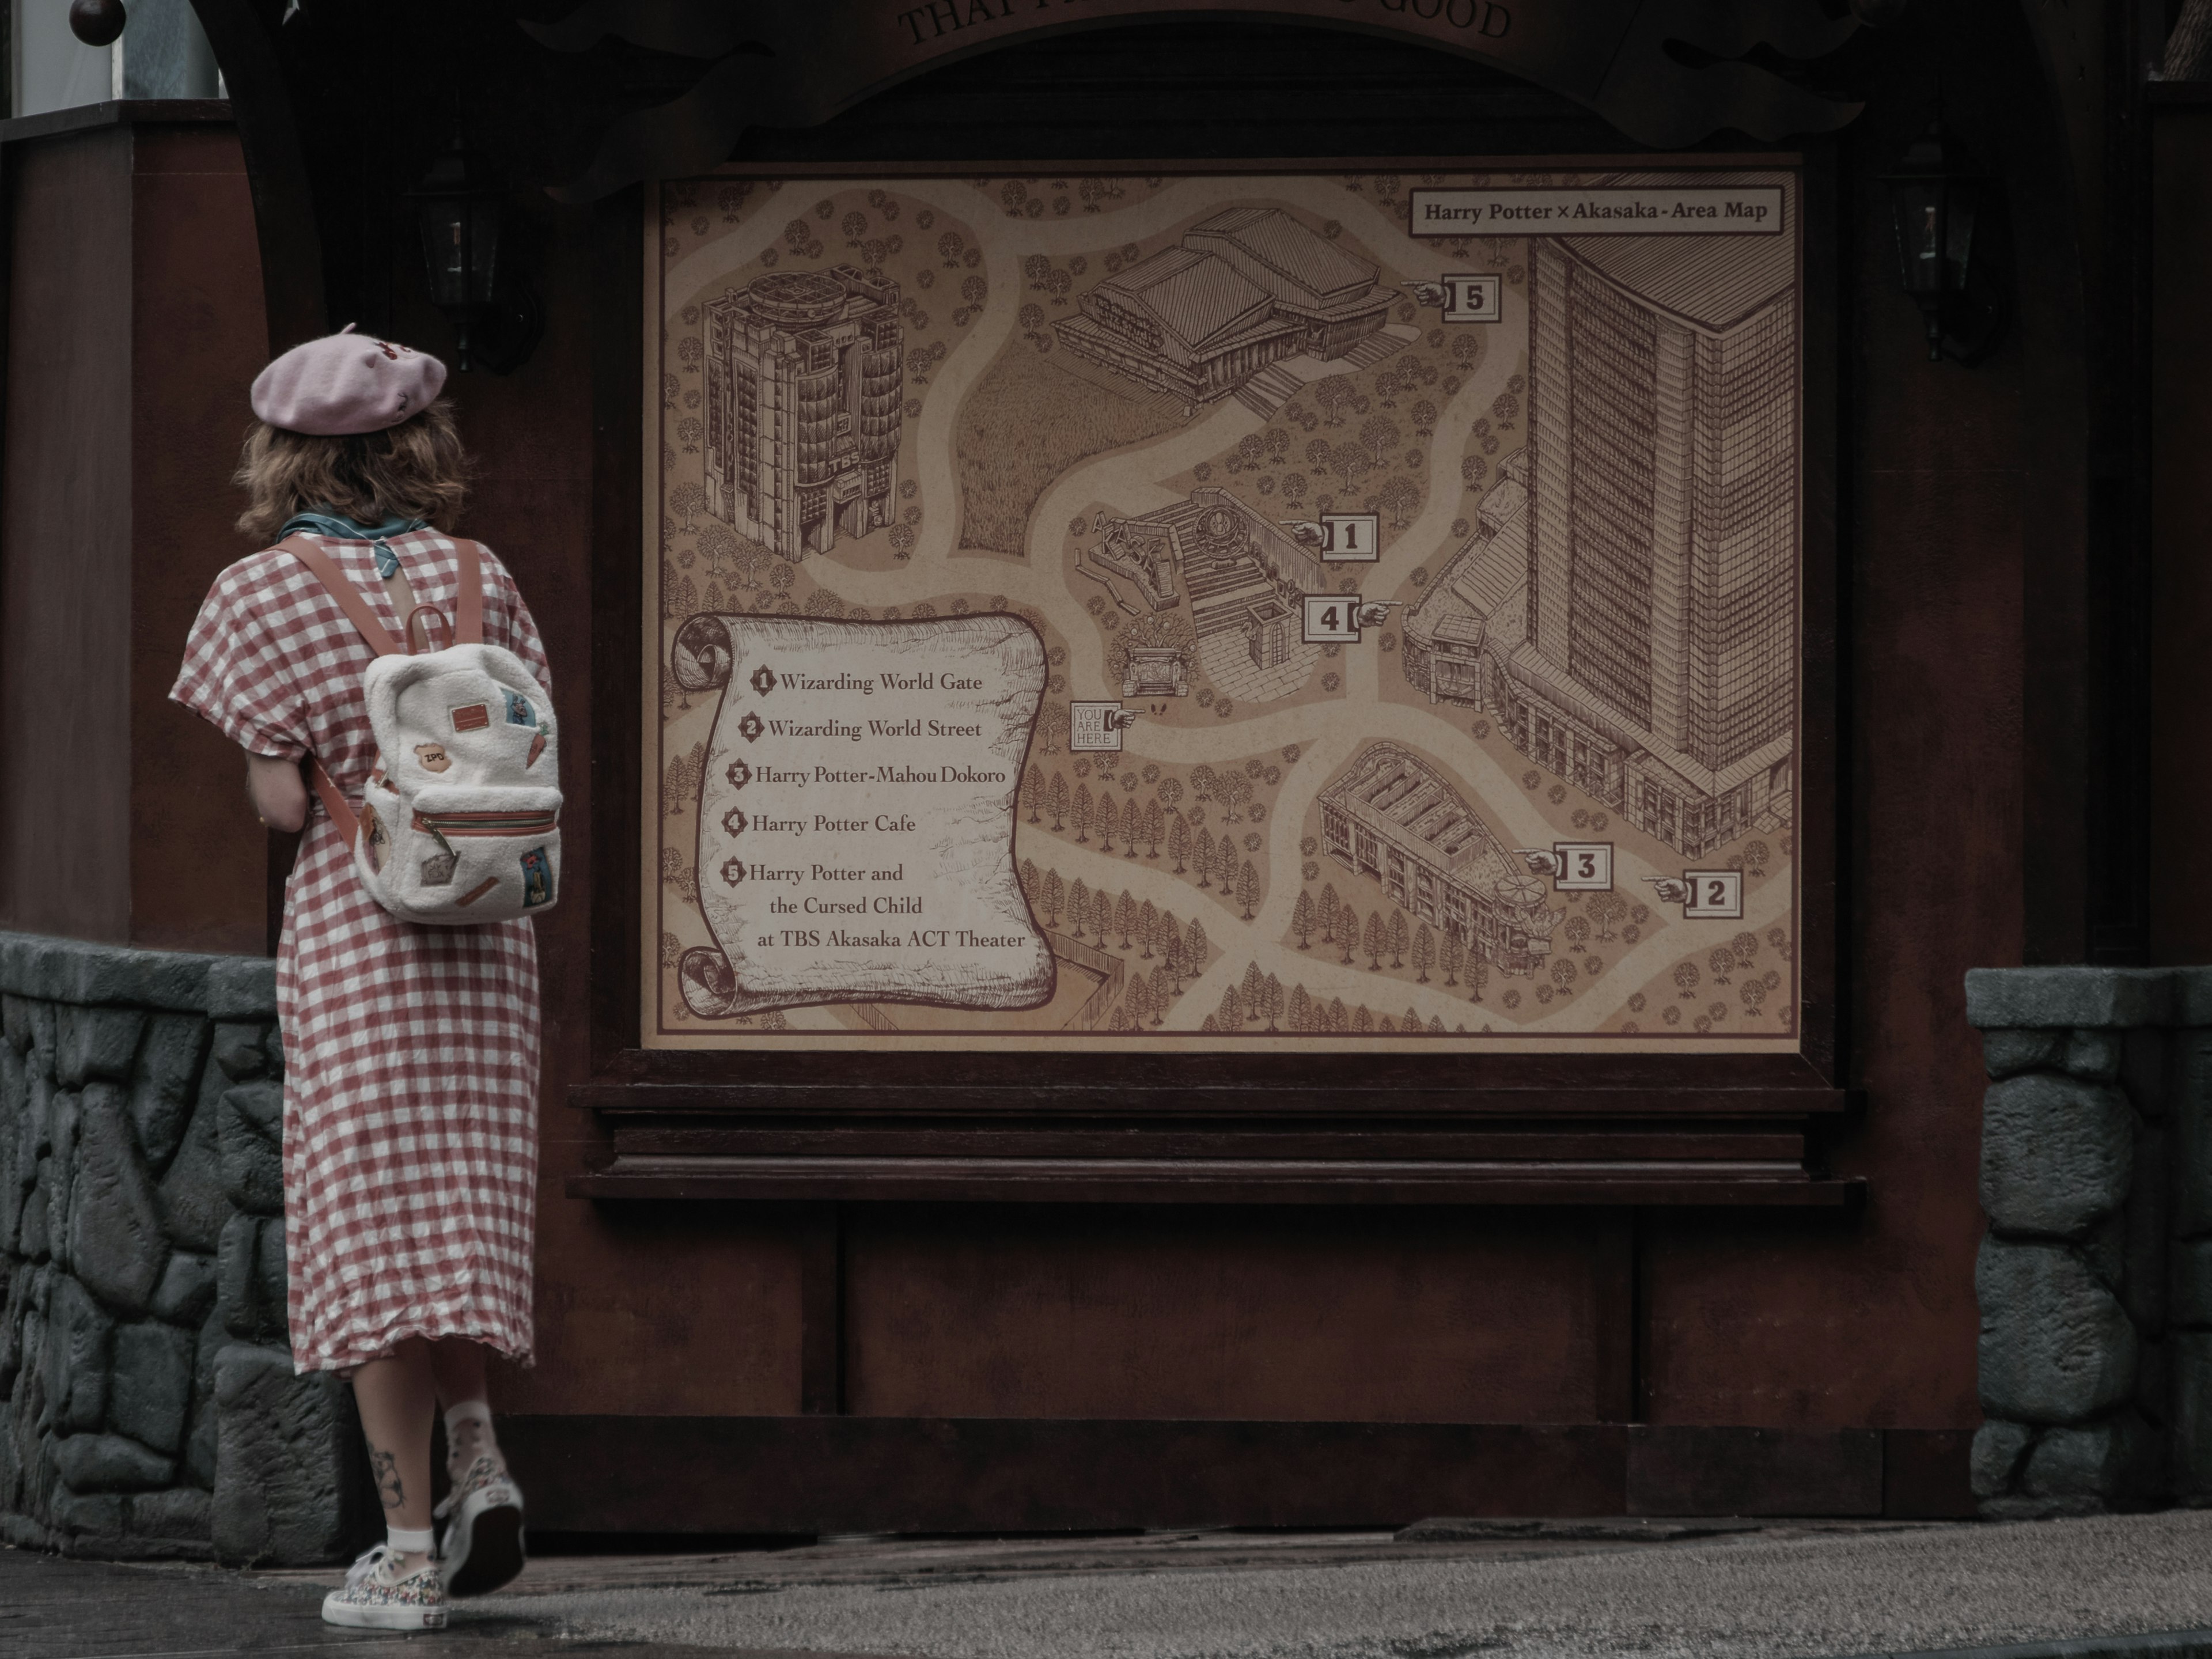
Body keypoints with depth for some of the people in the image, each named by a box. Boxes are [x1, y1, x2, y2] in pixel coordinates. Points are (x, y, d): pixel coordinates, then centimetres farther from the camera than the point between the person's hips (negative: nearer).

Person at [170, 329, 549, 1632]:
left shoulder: (258, 595, -4)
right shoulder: (480, 579, 5)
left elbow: (282, 805, -8)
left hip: (350, 924, -3)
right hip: (487, 932, 3)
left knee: (372, 1228, -1)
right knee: (460, 1212, 17)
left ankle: (410, 1550, -2)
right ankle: (480, 1457, -1)